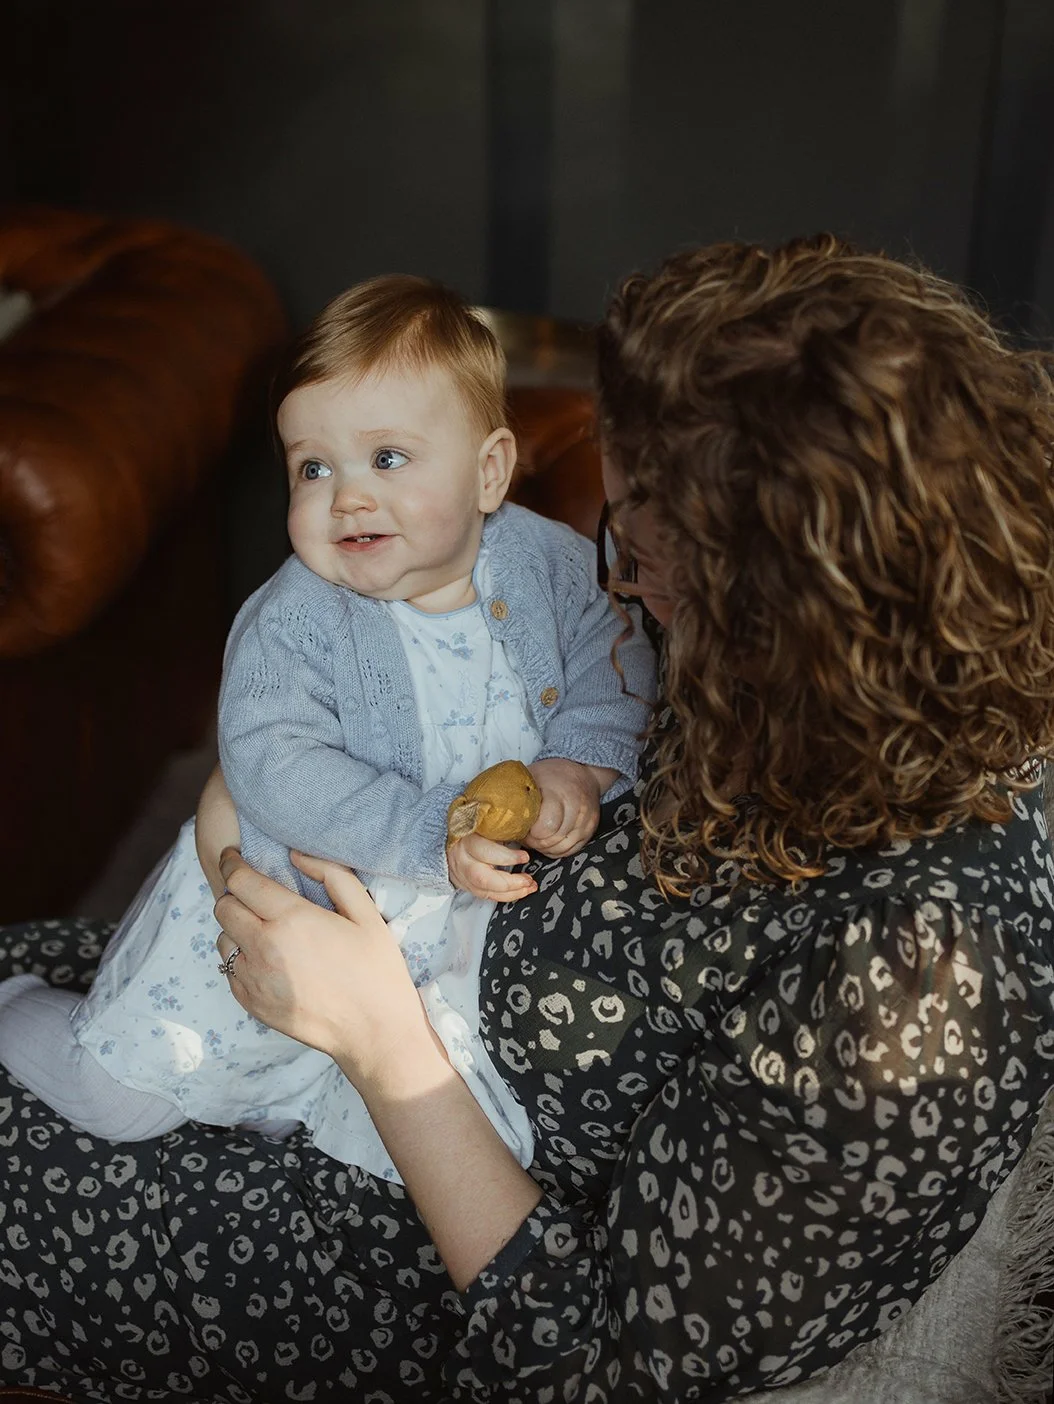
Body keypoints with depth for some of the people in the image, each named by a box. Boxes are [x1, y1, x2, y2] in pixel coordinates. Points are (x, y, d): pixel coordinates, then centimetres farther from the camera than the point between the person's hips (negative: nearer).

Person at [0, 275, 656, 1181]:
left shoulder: (551, 564, -10)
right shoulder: (292, 621, -21)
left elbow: (615, 677, -2)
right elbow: (274, 765, -31)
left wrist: (578, 768, -22)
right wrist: (433, 835, -39)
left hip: (466, 919, 3)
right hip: (286, 897, -3)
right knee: (122, 1090, 0)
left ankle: (282, 1087, 23)